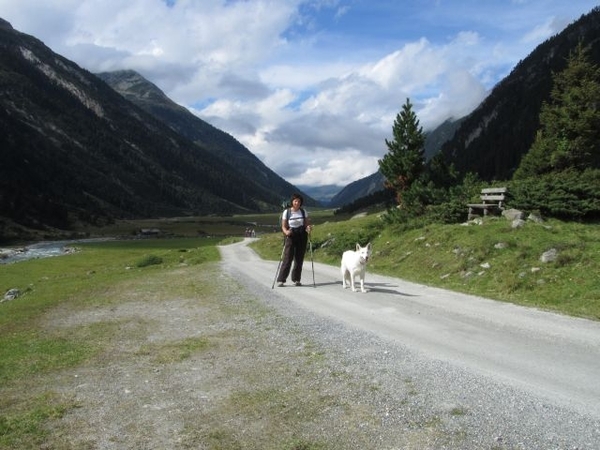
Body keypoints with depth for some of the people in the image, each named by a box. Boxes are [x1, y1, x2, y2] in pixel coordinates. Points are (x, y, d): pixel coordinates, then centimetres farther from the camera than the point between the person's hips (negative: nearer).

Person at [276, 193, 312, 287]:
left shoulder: (303, 211, 3)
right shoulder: (287, 212, -3)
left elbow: (307, 224, 6)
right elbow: (283, 226, -2)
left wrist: (308, 228, -17)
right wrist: (286, 232, -24)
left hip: (302, 236, 3)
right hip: (290, 236, -3)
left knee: (299, 259, 4)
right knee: (287, 258, -8)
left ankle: (296, 279, 15)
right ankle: (281, 280, -3)